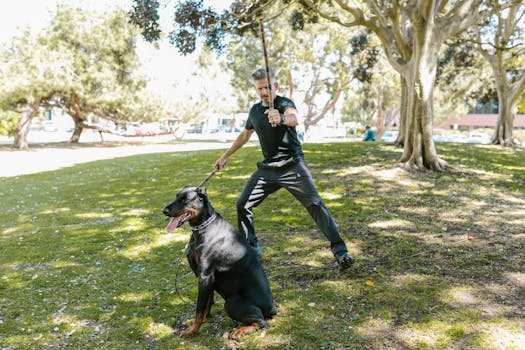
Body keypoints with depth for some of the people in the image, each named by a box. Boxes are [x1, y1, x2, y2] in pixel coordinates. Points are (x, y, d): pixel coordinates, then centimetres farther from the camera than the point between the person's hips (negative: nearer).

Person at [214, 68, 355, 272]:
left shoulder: (285, 103, -11)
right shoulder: (255, 111, 9)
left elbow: (294, 119, -36)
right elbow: (245, 135, 26)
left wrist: (281, 118, -60)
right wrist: (226, 156, 30)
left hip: (292, 166, -6)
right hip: (267, 168, 6)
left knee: (315, 204, -16)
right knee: (242, 205, 4)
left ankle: (340, 251, -11)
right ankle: (250, 247, 22)